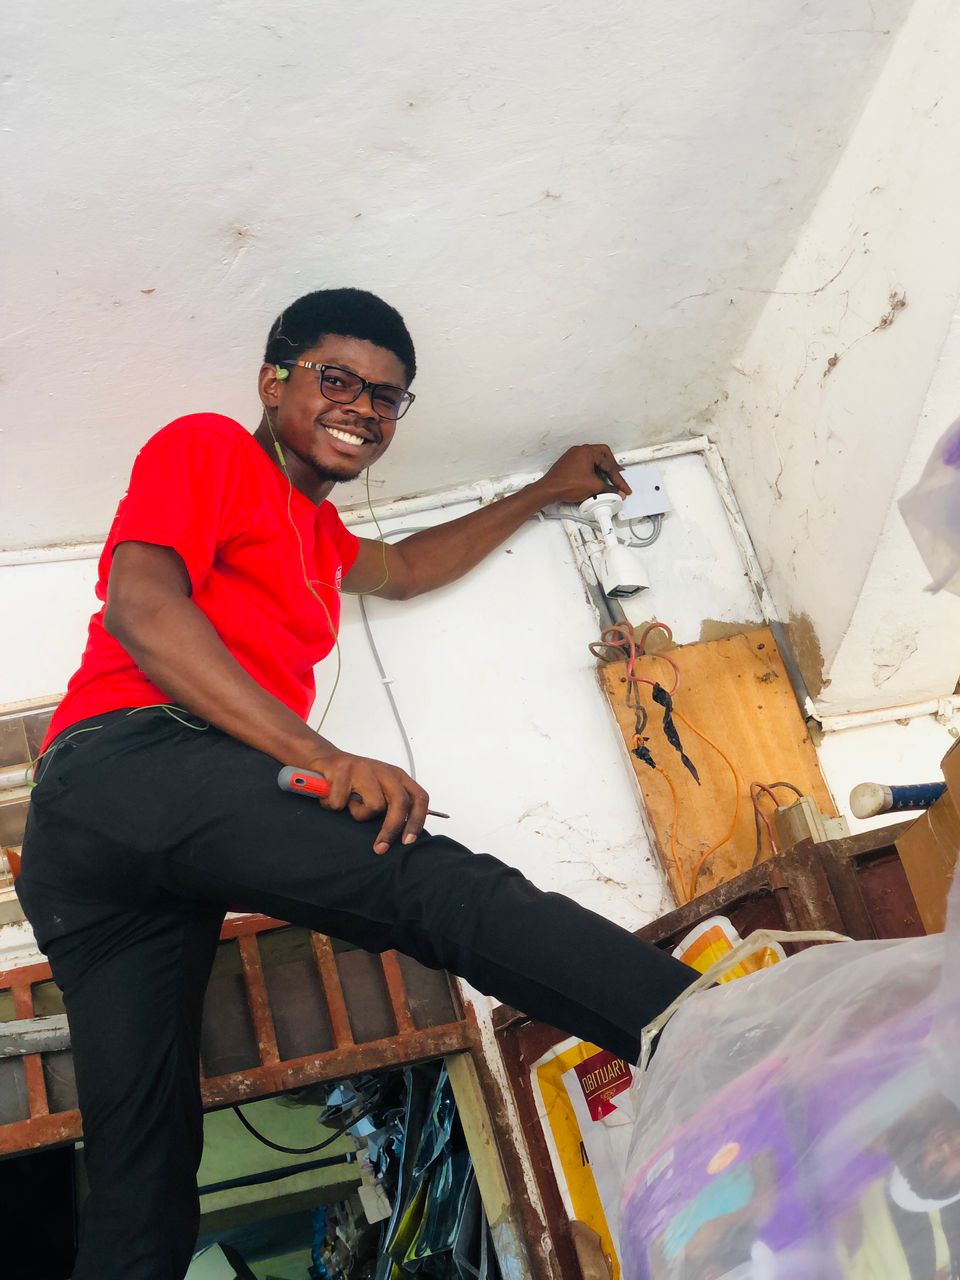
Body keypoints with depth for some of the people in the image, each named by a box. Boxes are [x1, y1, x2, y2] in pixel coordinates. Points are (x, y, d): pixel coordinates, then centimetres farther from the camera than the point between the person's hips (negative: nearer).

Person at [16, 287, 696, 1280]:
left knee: (142, 1170, 2)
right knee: (441, 885, -28)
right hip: (134, 759, -10)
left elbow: (404, 571, 52)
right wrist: (323, 756, -19)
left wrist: (541, 494, 53)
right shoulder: (206, 445, 7)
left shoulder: (313, 528, 35)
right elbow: (139, 607, -9)